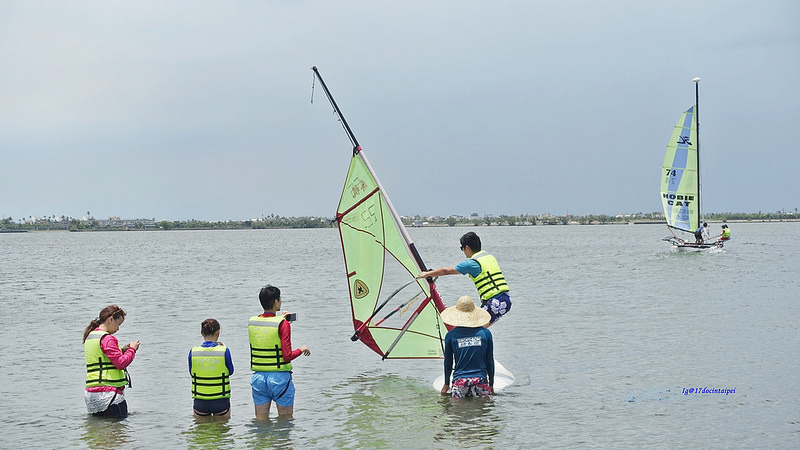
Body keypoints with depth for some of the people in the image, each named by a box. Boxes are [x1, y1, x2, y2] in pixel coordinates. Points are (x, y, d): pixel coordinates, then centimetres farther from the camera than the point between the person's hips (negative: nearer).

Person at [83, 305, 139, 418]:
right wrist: (132, 349, -1)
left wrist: (121, 351, 16)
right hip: (108, 393, -9)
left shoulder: (90, 336, 16)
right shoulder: (107, 339, -13)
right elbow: (121, 363, -16)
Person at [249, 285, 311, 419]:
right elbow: (287, 356, -17)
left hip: (258, 377, 5)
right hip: (279, 377, -5)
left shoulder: (252, 322, 2)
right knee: (286, 421, 7)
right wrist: (302, 349, 2)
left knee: (261, 420, 12)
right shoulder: (283, 324, -14)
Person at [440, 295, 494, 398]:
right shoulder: (485, 333, 1)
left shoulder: (451, 335, 0)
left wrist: (446, 384, 22)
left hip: (459, 380, 0)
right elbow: (490, 360, 8)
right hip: (480, 380, 0)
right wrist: (491, 384, 19)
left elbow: (448, 362, 10)